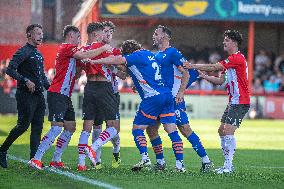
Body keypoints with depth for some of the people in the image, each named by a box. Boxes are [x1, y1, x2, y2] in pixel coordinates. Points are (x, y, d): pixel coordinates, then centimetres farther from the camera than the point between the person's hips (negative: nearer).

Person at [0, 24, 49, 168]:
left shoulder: (39, 54, 19)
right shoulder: (23, 52, -8)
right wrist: (26, 81, -24)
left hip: (38, 95, 8)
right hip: (26, 95, -8)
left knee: (37, 127, 3)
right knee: (23, 125, -10)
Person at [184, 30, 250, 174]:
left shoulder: (237, 58, -14)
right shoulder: (230, 60, 19)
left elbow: (214, 67, -18)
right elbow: (220, 81, 20)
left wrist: (193, 66, -13)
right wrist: (203, 75, 8)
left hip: (240, 102, -10)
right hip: (233, 102, 10)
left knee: (228, 131, -16)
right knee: (222, 131, 10)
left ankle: (228, 166, -15)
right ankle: (228, 164, 14)